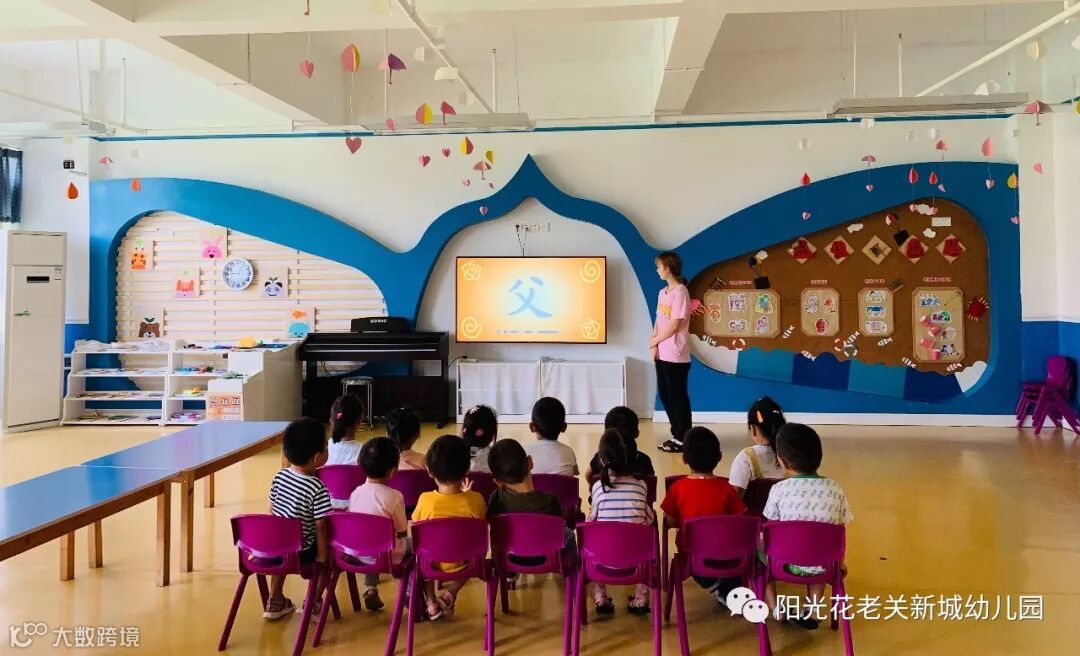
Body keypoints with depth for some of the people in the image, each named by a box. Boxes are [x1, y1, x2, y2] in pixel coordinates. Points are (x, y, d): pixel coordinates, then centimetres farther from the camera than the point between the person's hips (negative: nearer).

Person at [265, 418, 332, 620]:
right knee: (330, 551, 20)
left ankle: (275, 601, 43)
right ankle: (313, 604, 22)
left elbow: (272, 512, 7)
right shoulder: (318, 489, -22)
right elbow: (320, 527, -18)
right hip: (300, 552, -6)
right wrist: (323, 556, -6)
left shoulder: (279, 477, -3)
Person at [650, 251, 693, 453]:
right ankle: (676, 434, 24)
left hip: (676, 355, -8)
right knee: (665, 395, 13)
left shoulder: (680, 292, -14)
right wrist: (655, 346, -1)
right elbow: (658, 321, 11)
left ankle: (682, 439, 11)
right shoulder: (663, 292, 12)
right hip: (662, 353, 8)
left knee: (677, 396, 0)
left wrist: (655, 340, -7)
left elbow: (674, 325, -16)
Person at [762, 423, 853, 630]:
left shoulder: (779, 490, -12)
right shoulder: (834, 488, -6)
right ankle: (813, 612, 27)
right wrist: (839, 562, 19)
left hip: (787, 563, -2)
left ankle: (773, 605, 21)